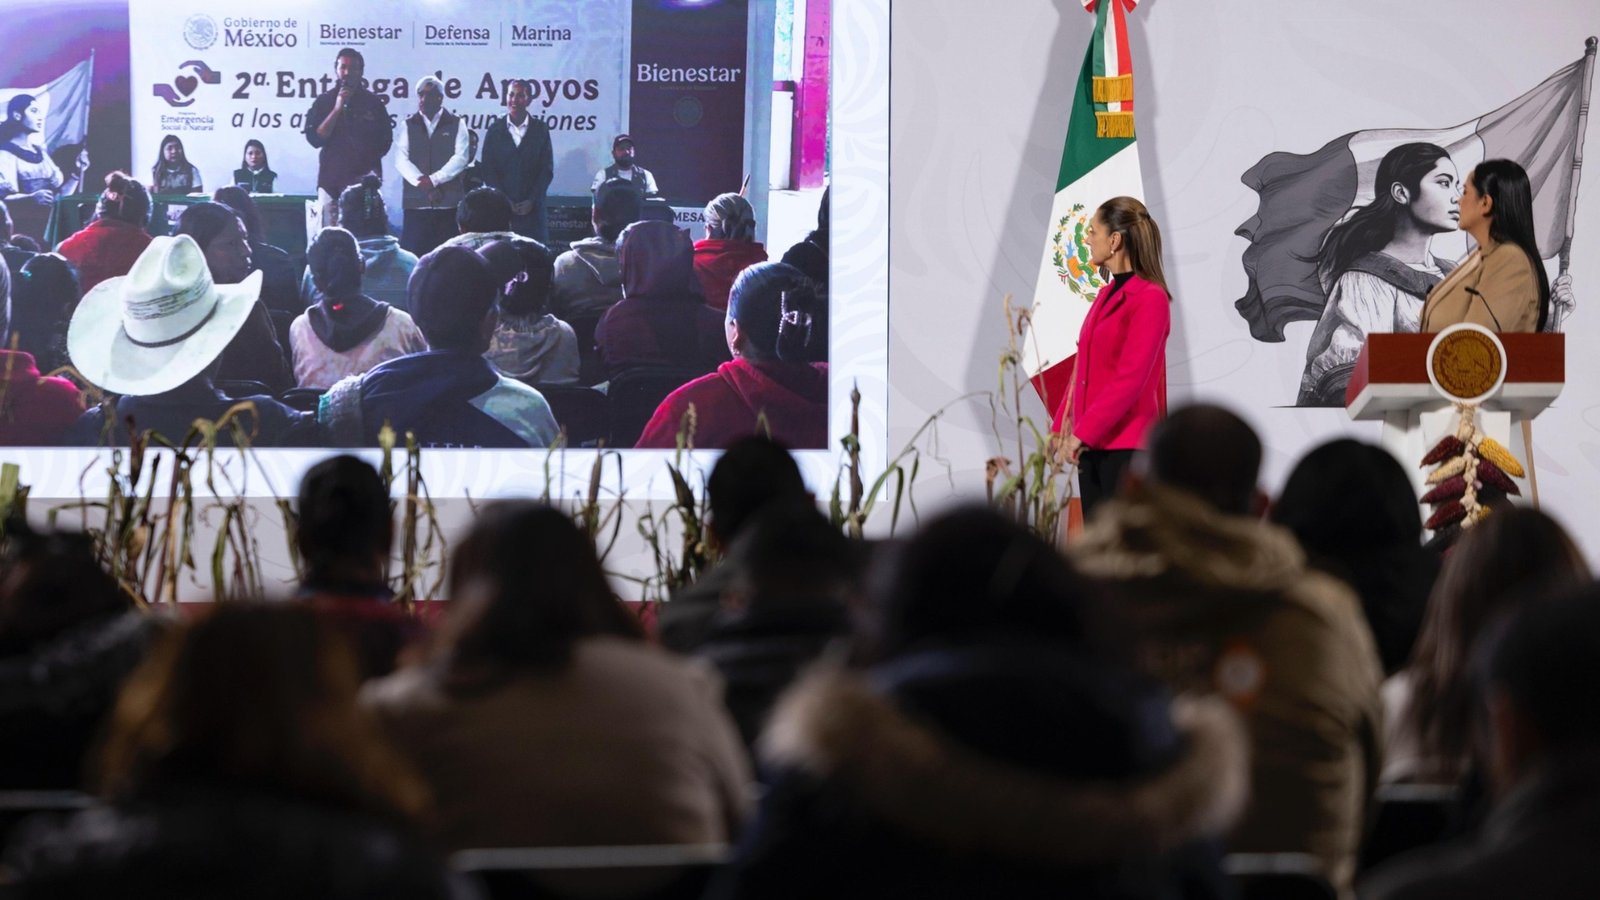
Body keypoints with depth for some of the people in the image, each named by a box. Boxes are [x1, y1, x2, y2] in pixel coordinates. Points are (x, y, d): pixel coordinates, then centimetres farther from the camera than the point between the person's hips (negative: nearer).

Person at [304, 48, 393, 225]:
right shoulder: (323, 102, 9)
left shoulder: (372, 103, 9)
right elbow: (314, 139, -1)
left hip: (364, 180, -1)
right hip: (331, 180, 1)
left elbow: (385, 141, 13)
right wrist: (337, 109, -8)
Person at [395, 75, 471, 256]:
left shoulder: (456, 124, 8)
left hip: (448, 203, -1)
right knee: (413, 253, -6)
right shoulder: (409, 125, 12)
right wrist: (422, 182, -12)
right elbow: (401, 160, 2)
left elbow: (461, 158, -3)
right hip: (416, 202, 1)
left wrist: (433, 180, -11)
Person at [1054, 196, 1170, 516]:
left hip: (1125, 445, -8)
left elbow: (1130, 379, -18)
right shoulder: (1107, 294, 14)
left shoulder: (1149, 299, -12)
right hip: (1093, 442, 8)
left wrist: (1083, 431, -18)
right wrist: (1062, 426, 10)